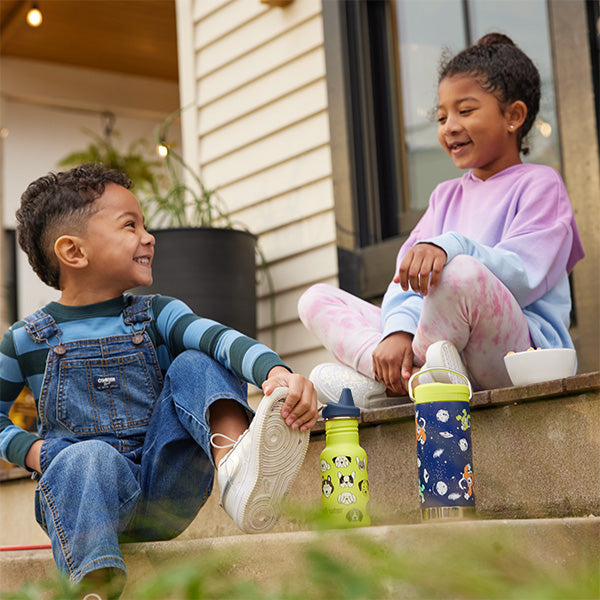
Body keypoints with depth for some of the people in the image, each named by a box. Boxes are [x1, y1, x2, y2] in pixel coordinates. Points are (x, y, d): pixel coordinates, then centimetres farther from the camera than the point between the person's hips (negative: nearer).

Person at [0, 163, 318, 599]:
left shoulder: (158, 316, 7)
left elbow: (219, 338, -14)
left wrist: (276, 371, -35)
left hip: (165, 498, 2)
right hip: (81, 490, -2)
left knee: (195, 365, -14)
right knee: (91, 458, -36)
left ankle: (235, 466, -42)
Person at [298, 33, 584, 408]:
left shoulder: (540, 183, 5)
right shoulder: (447, 196, 25)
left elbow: (523, 278, -11)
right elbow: (408, 274, 8)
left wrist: (451, 247, -28)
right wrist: (399, 329, -14)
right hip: (432, 345, 7)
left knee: (460, 274, -38)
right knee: (316, 299, 1)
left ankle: (387, 379, -19)